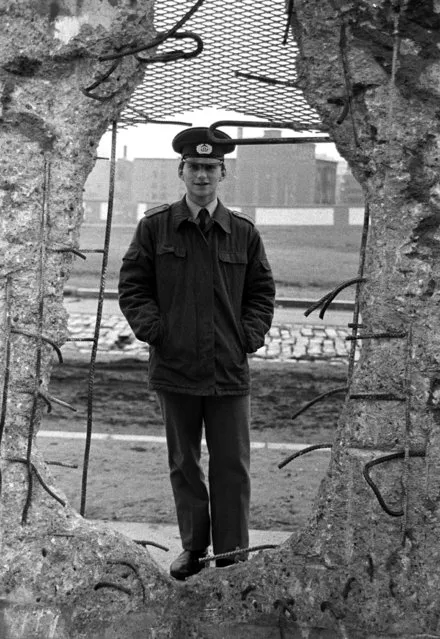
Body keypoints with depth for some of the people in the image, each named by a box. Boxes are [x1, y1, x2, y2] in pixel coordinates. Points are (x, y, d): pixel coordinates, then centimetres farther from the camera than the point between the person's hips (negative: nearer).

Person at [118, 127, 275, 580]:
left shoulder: (244, 233, 5)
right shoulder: (154, 227, 1)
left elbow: (262, 291, 12)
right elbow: (132, 286, 4)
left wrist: (251, 335, -2)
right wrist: (153, 329, -7)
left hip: (229, 370, 0)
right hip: (174, 368, 0)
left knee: (232, 466, 3)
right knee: (183, 464, 13)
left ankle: (231, 555, 15)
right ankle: (192, 548, 27)